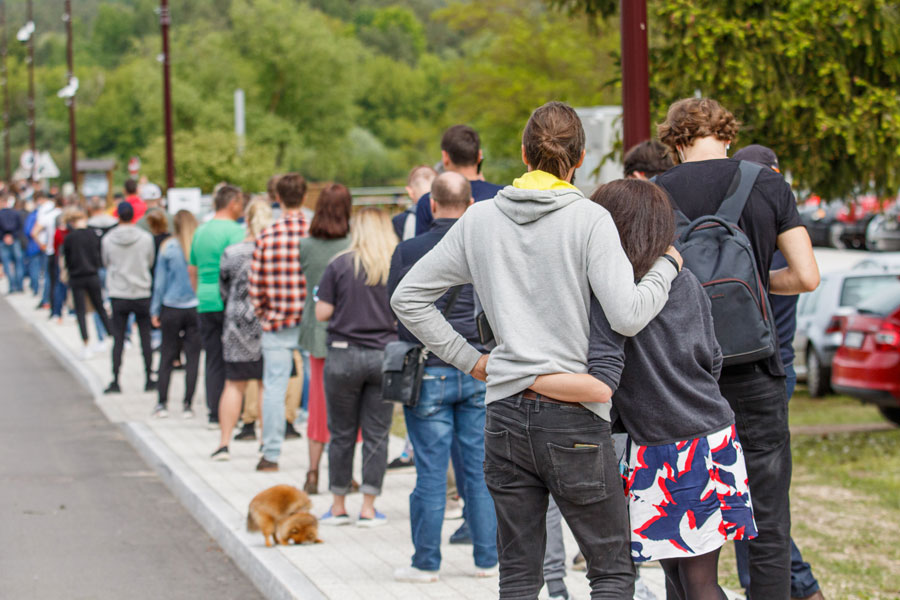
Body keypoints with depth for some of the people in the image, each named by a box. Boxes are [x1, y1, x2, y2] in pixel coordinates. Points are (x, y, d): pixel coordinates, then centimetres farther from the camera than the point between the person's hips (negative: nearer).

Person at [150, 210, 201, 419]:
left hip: (171, 308, 0)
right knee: (193, 358, 5)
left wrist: (155, 311, 7)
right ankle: (187, 405, 4)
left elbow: (160, 281, 1)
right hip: (196, 307, 0)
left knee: (167, 356, 8)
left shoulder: (168, 247, -4)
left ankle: (161, 403, 7)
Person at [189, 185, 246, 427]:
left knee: (213, 360, 8)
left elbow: (192, 270, 21)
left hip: (206, 303, 7)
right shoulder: (235, 231, -10)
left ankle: (214, 414, 7)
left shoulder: (200, 231, 14)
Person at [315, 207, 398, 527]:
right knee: (376, 434, 6)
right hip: (385, 356, 1)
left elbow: (322, 313, -3)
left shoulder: (340, 265, -4)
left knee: (342, 433, 9)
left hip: (344, 355, -1)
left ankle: (338, 506, 15)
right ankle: (368, 509, 6)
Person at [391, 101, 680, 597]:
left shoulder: (480, 219, 6)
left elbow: (408, 298, 9)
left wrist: (469, 360, 11)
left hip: (506, 413, 4)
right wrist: (666, 267, 0)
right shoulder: (588, 220, -7)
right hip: (574, 415, -4)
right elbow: (627, 315, -17)